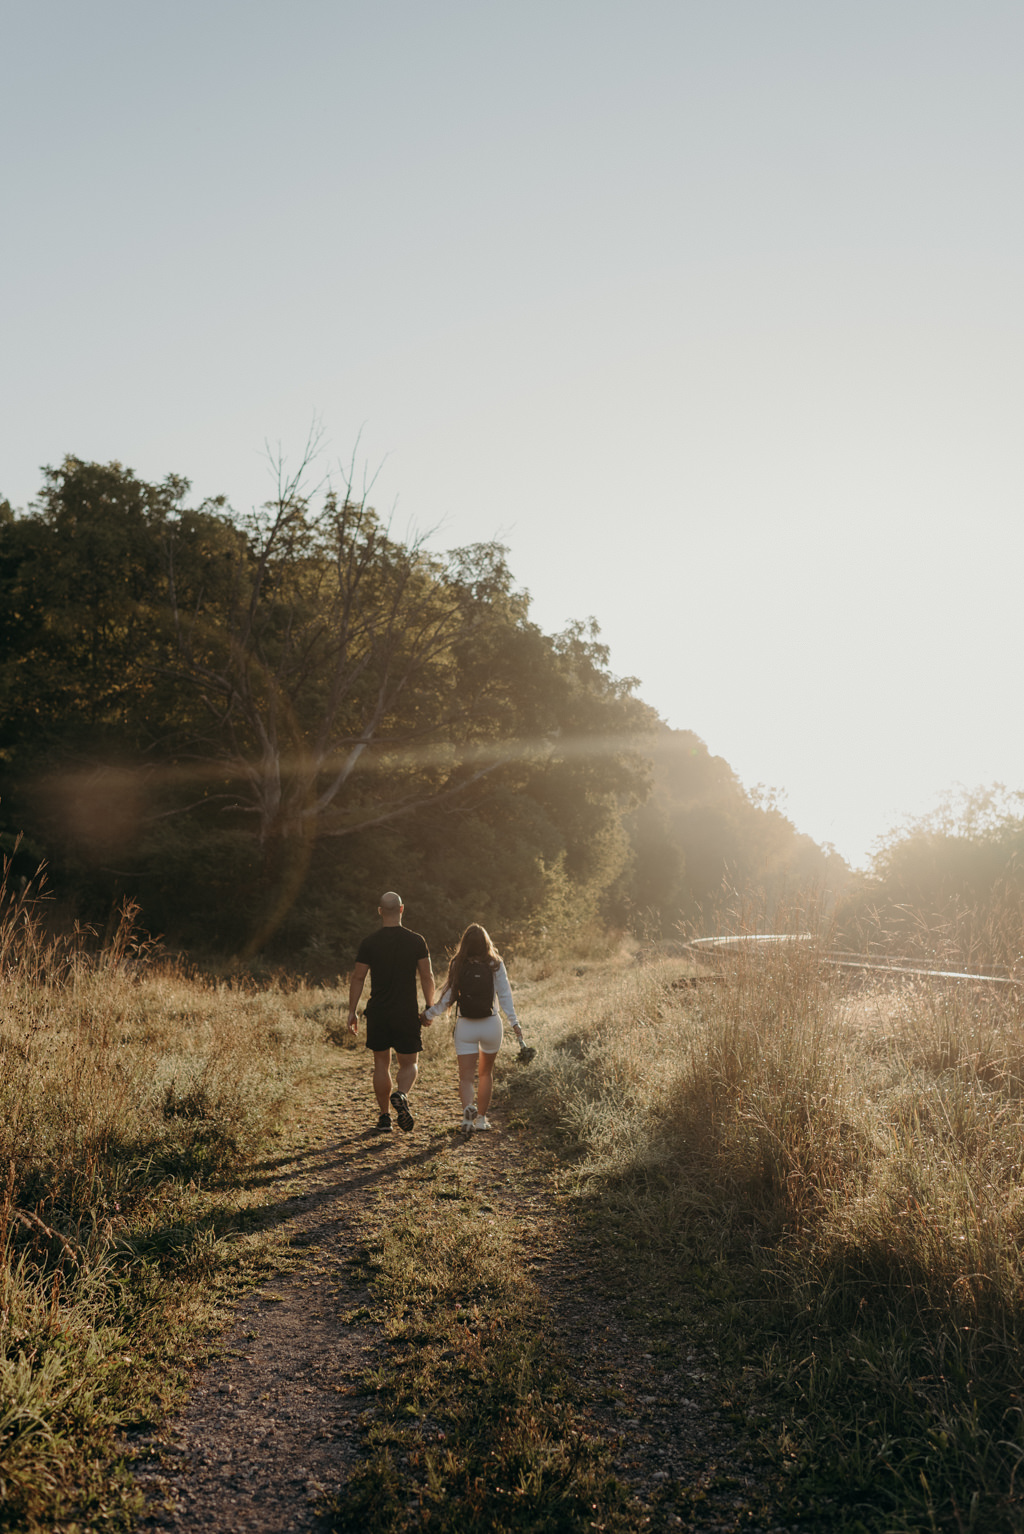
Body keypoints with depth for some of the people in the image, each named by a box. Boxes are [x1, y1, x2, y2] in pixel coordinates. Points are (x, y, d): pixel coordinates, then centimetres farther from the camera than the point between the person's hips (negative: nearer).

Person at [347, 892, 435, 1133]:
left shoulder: (369, 943, -3)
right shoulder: (415, 941, -3)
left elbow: (357, 978, -2)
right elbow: (427, 977, -2)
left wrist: (352, 1011, 5)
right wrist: (429, 1009, 7)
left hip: (377, 1013, 1)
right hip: (407, 1013, -1)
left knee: (381, 1065, 13)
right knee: (409, 1064, 11)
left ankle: (384, 1117, 15)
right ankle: (401, 1094, -19)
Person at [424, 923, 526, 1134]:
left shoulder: (457, 966, -6)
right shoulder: (495, 965, -7)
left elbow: (448, 998, -1)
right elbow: (504, 995, -7)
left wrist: (429, 1014, 12)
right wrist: (514, 1022, -2)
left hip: (465, 1026, -1)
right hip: (491, 1024, 1)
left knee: (465, 1075, 2)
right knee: (486, 1072, 19)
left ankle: (468, 1108, -25)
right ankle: (481, 1118, 21)